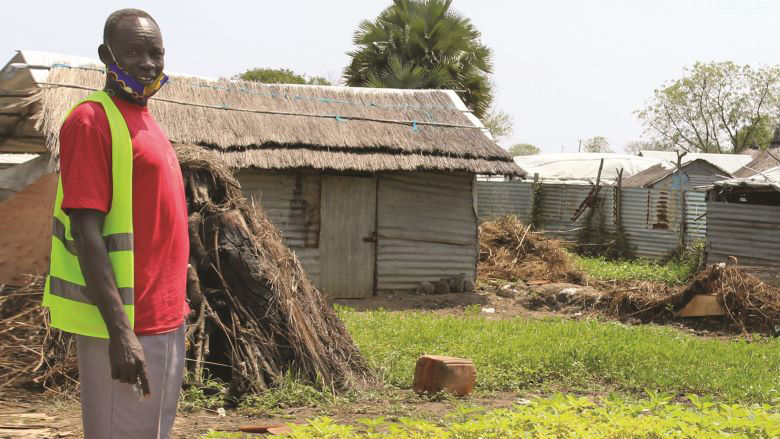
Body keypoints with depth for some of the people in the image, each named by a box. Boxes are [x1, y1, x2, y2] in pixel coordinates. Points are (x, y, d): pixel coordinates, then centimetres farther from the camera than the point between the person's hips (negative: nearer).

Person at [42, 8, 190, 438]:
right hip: (128, 328, -9)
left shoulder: (144, 121, 14)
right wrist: (120, 331, -24)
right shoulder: (92, 121, -13)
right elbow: (86, 232, -20)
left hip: (162, 321, 9)